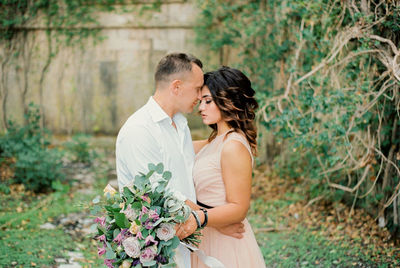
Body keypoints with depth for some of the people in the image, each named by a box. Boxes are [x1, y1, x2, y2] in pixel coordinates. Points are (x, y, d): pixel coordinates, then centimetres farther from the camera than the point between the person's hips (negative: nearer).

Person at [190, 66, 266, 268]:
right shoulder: (216, 141, 7)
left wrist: (199, 218, -35)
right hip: (208, 238, 9)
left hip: (225, 243, -9)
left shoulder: (234, 147, -21)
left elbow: (238, 208, -24)